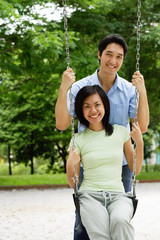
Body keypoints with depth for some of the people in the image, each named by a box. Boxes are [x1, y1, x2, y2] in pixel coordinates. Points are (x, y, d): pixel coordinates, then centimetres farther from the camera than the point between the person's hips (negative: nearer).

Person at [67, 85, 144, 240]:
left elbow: (135, 169, 21)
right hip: (90, 195, -1)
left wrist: (139, 143, 6)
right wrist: (70, 166, -7)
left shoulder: (120, 132, 12)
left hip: (118, 195, 1)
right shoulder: (78, 139, 9)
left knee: (120, 220, -36)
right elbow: (73, 184, 13)